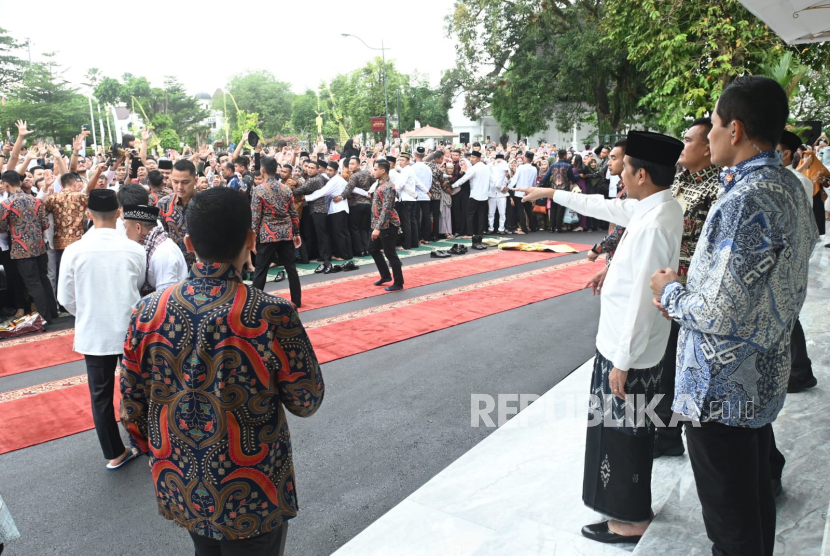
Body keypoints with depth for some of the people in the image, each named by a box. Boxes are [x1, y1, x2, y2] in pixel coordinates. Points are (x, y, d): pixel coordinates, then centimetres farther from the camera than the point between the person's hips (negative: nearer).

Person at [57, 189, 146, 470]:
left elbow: (66, 298, -3)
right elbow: (141, 289, 1)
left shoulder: (74, 250, -12)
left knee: (101, 395, 13)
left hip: (93, 333, 0)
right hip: (130, 331, 0)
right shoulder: (135, 249, -11)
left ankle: (115, 453, 23)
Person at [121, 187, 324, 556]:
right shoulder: (273, 315, -25)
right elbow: (307, 402, -13)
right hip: (252, 497, -4)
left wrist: (157, 453, 16)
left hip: (179, 488, 4)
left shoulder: (148, 312, -12)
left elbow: (131, 406, -1)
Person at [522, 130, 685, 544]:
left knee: (624, 433, 7)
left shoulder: (653, 225, -27)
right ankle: (631, 503, 43)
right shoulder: (659, 207, 3)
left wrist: (622, 361, -19)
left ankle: (632, 520, 27)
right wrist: (554, 194, 26)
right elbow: (608, 207, 18)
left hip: (629, 349, -10)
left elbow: (642, 301, -26)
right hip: (629, 344, 10)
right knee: (627, 429, 23)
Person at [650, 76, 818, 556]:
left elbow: (720, 315, -28)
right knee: (756, 494, 26)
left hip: (724, 389, -9)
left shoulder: (745, 202, -26)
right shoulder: (790, 187, 5)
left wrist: (671, 293, -10)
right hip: (766, 377, 10)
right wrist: (689, 292, 8)